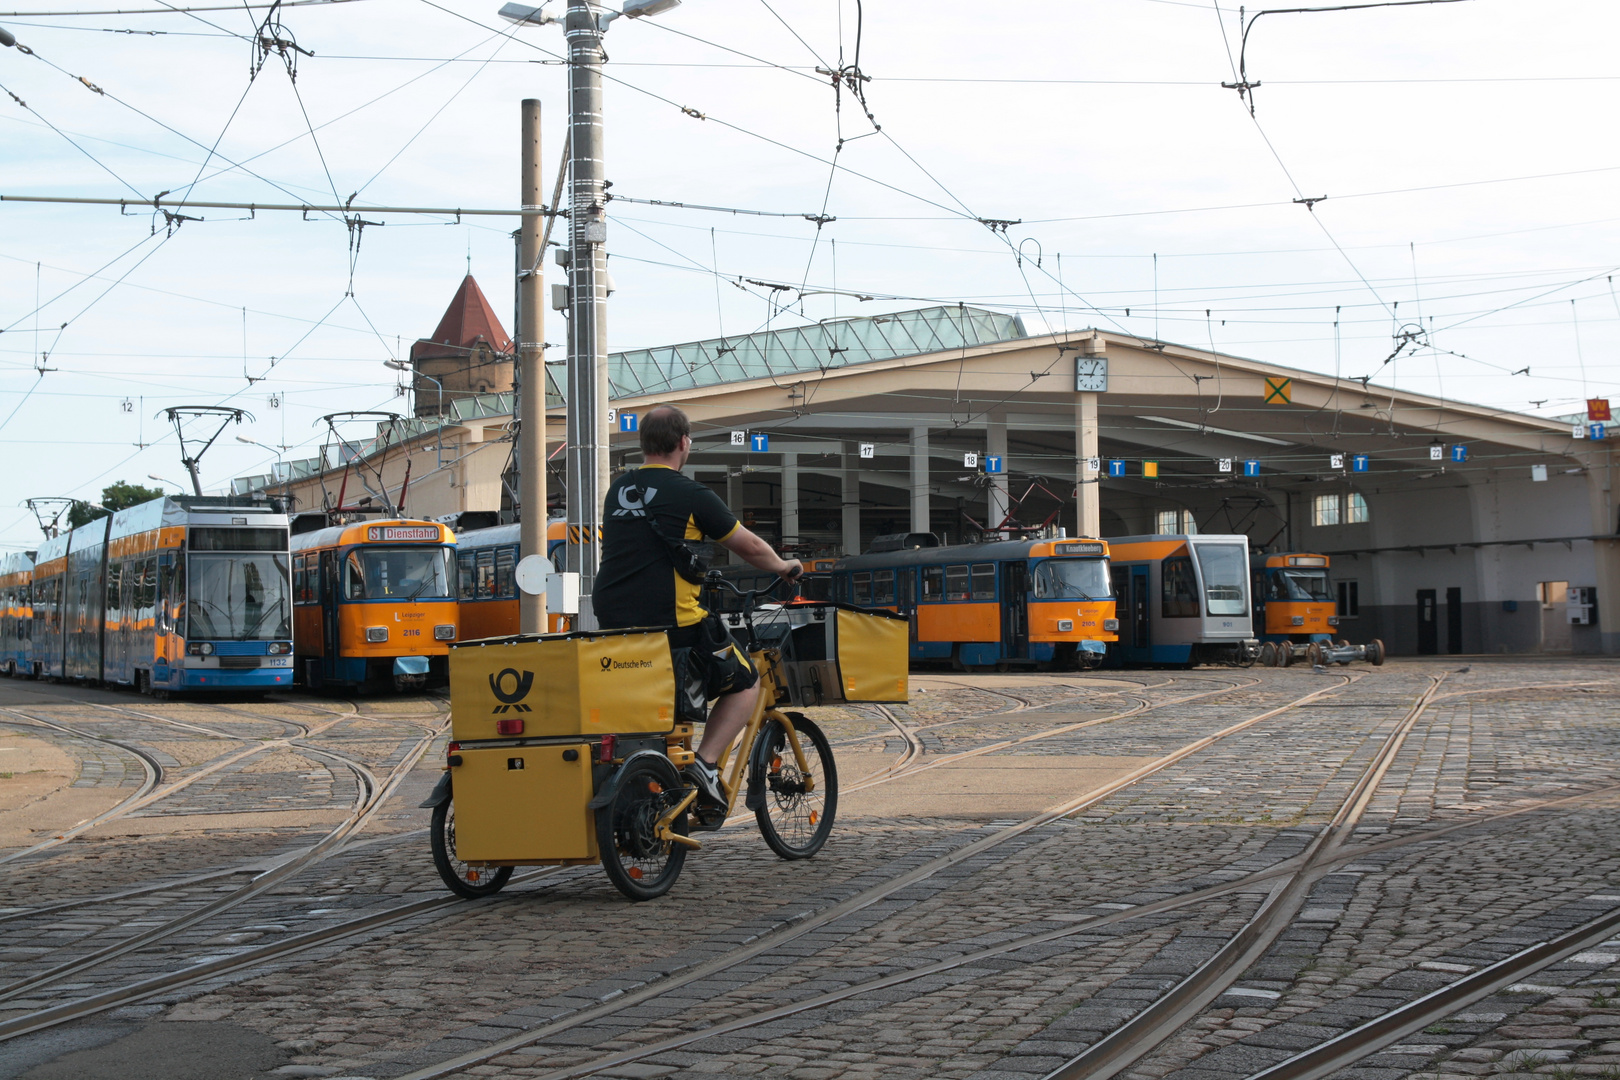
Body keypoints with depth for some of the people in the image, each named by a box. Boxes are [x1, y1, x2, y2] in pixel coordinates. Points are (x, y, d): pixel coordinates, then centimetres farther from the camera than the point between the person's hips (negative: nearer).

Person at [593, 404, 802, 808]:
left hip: (612, 623, 6)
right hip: (672, 621, -6)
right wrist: (784, 567, 24)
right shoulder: (691, 494, -6)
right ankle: (705, 763, -2)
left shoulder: (617, 490, 12)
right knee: (745, 682, 12)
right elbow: (750, 548, 4)